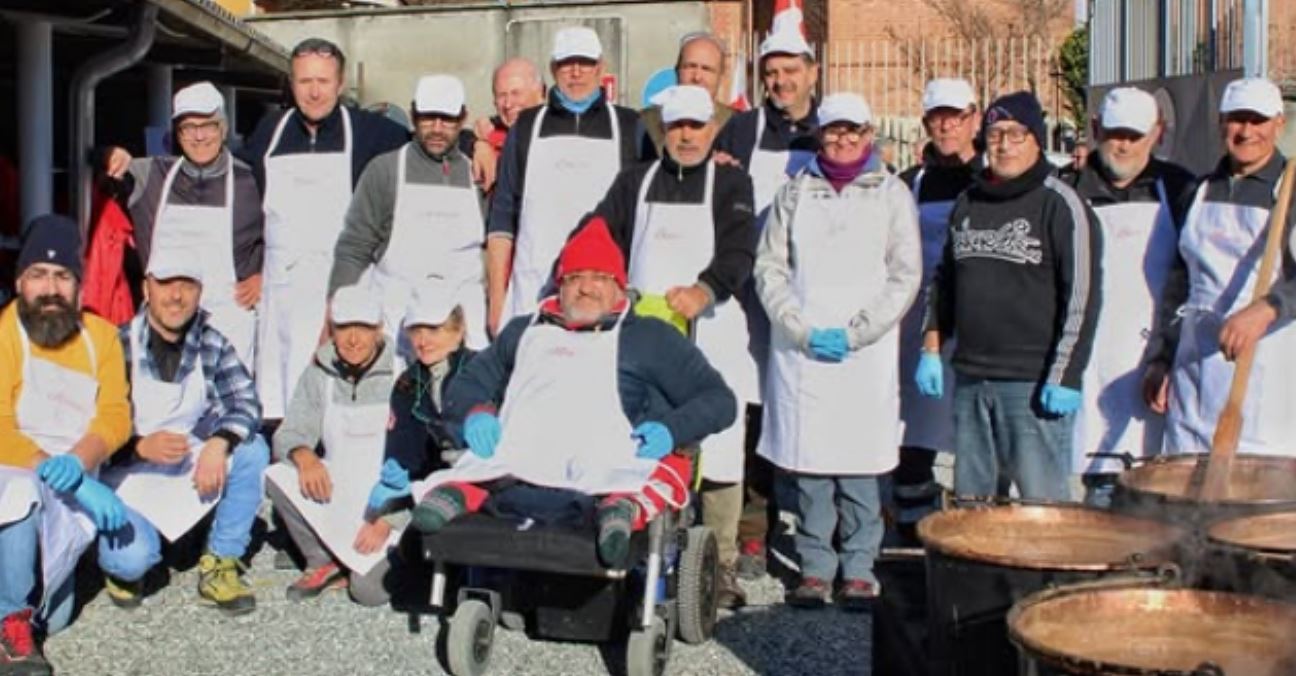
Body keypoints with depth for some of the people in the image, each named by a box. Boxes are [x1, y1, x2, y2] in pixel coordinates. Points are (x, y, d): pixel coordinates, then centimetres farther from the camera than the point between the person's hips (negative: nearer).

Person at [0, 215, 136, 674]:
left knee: (134, 556, -13)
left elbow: (115, 417, -6)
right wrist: (66, 477, -30)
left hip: (76, 487, 5)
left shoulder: (100, 335, 4)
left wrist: (77, 463, -27)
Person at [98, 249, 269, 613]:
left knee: (253, 451, -21)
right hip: (129, 474, -4)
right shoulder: (119, 346, -12)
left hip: (191, 468, 4)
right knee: (135, 558, -29)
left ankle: (220, 565, -9)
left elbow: (247, 402, -12)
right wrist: (141, 447, -31)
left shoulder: (212, 345, -1)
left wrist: (219, 444, -31)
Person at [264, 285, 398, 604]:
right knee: (277, 476, -22)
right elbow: (289, 433, 3)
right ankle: (324, 562, -4)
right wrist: (304, 456, -23)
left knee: (369, 587, -23)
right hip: (336, 488, 5)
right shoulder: (320, 372, 4)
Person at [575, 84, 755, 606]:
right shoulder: (635, 182, 17)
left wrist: (705, 290, -26)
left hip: (712, 334, -2)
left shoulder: (732, 184, 7)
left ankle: (721, 567, 6)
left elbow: (740, 250, -8)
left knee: (718, 455, -2)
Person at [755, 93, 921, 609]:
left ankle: (859, 567, 10)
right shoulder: (796, 193, 12)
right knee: (808, 460, 1)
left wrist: (855, 333, -7)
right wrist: (802, 330, -6)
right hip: (800, 350, 1)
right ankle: (815, 566, 11)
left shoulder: (892, 194, 8)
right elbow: (769, 267, 7)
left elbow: (905, 276, 2)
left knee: (859, 462, -1)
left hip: (867, 350, -1)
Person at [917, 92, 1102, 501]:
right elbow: (944, 281, 22)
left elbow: (1083, 295, -10)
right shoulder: (968, 203, 14)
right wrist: (932, 348, 13)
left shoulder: (1061, 205, -5)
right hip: (969, 379, 6)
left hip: (1035, 385, -6)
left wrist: (1065, 377, -15)